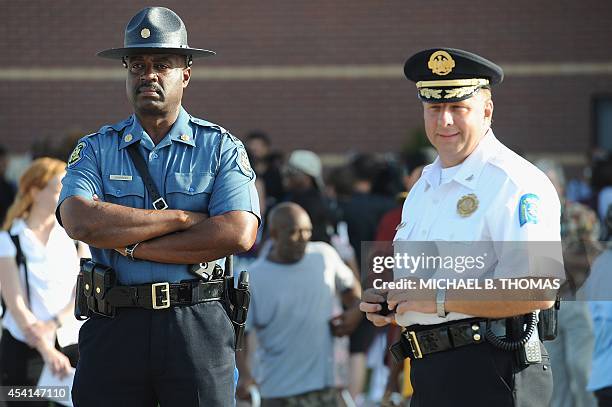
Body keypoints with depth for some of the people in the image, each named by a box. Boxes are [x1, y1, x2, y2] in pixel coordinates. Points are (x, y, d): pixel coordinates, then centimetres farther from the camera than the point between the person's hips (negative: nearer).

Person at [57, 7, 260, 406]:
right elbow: (81, 222, -11)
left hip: (198, 327, -1)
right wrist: (183, 218, -10)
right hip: (114, 325, 1)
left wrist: (133, 246, -9)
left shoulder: (221, 148, 6)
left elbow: (238, 234, -10)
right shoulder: (97, 149, 9)